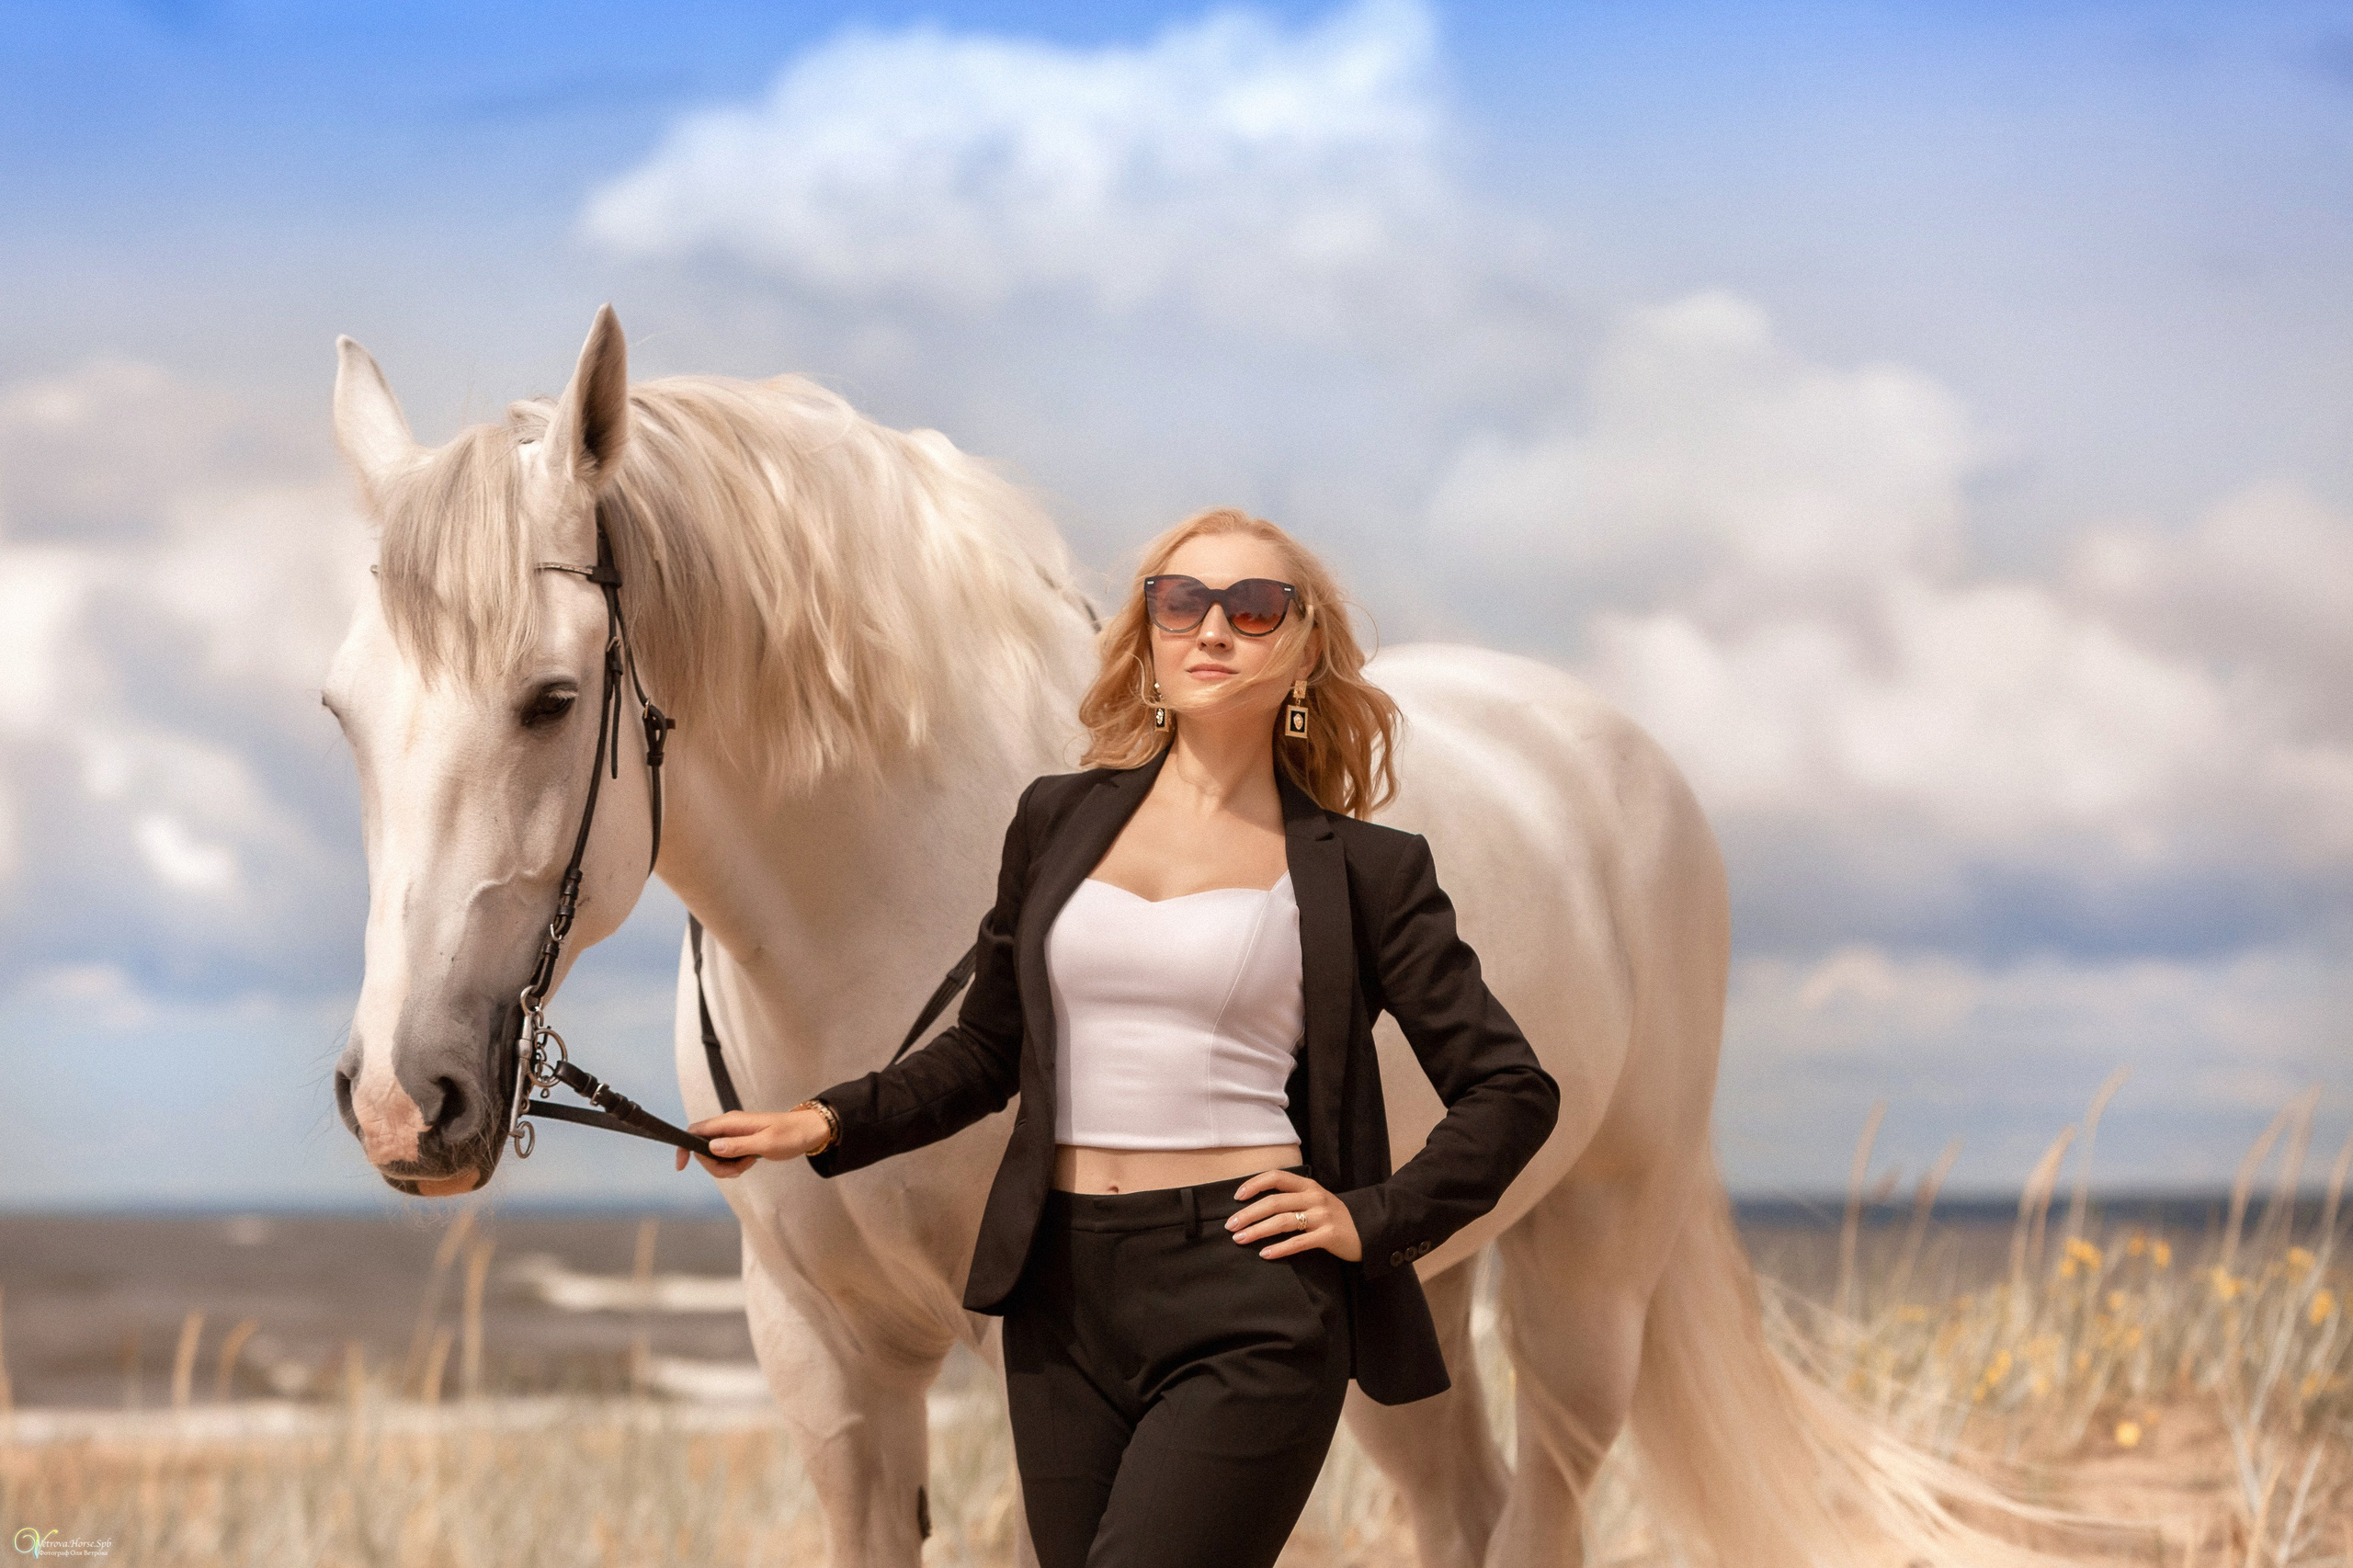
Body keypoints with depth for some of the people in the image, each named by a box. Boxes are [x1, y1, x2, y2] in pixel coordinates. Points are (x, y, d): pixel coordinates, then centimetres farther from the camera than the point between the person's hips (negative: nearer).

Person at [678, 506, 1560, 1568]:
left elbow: (1511, 1089, 6)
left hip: (1249, 1304, -5)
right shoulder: (1058, 822, 12)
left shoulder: (1362, 870, 2)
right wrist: (829, 1125, 8)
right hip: (1065, 1296, 5)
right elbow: (987, 1049, 20)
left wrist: (1374, 1220, -4)